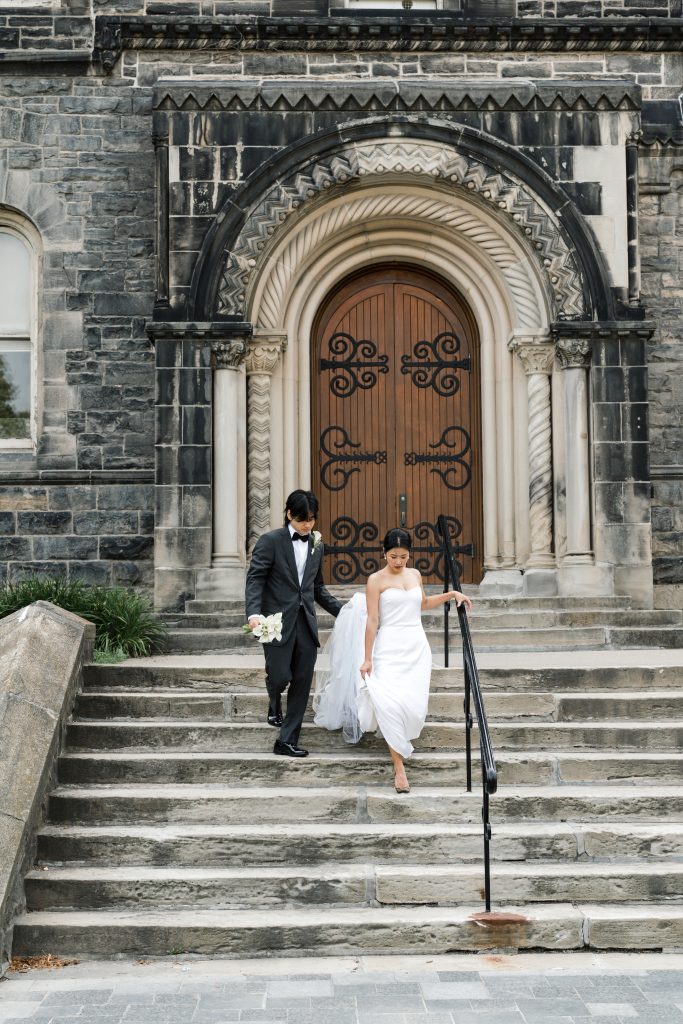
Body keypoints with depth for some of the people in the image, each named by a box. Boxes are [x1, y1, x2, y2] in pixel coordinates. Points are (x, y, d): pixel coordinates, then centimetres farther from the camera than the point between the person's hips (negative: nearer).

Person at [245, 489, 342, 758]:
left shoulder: (316, 545, 14)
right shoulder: (270, 541, -3)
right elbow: (255, 579, -9)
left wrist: (341, 611, 16)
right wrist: (254, 613, -24)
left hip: (306, 624, 5)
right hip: (278, 622, -5)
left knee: (302, 684, 2)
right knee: (280, 676, -9)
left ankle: (287, 741, 9)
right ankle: (275, 704, 29)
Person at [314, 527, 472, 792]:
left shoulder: (415, 574, 11)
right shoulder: (376, 580, -4)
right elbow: (372, 621, -6)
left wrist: (451, 594, 18)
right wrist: (367, 658, -8)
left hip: (416, 646, 5)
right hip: (389, 648, -5)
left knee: (415, 705, 1)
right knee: (390, 703, -18)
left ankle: (396, 738, 36)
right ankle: (399, 766, -13)